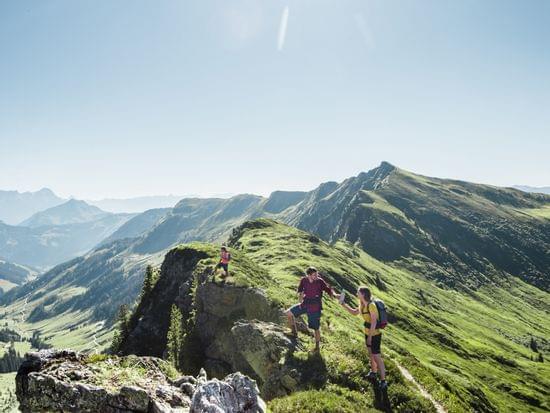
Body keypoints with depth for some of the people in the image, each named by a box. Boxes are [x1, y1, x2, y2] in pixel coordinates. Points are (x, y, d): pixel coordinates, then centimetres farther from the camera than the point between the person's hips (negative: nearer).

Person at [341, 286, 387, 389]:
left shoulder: (371, 305, -26)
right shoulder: (363, 305, 1)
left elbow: (373, 322, -26)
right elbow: (355, 312, 18)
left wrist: (370, 337, -22)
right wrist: (344, 305, 9)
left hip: (375, 335, -9)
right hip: (368, 333, 9)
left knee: (377, 357, -4)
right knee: (371, 354, 23)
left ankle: (383, 381, 4)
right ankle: (373, 372, 41)